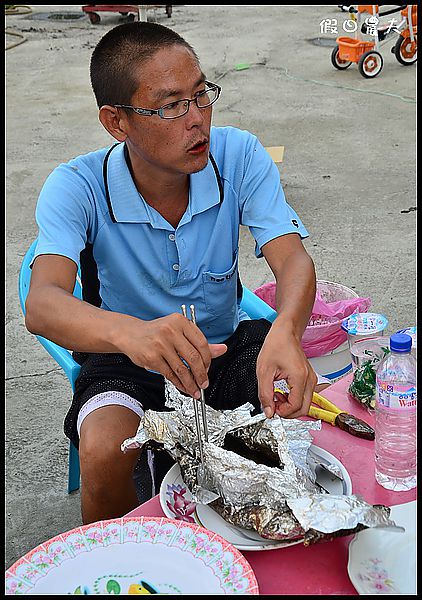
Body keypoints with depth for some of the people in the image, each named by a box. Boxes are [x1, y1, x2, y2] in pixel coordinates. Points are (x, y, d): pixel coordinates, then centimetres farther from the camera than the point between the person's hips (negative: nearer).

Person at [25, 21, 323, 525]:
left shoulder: (239, 156, -14)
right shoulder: (76, 188, -20)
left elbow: (293, 260, -21)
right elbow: (41, 305, -34)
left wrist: (286, 331, -46)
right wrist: (130, 332, -57)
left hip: (225, 344, 3)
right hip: (125, 361, -2)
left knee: (306, 399, -23)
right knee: (104, 454, -30)